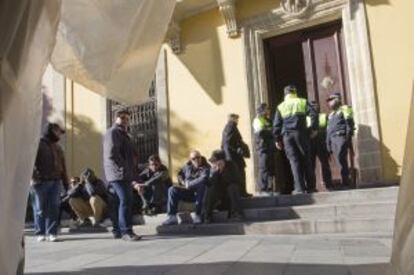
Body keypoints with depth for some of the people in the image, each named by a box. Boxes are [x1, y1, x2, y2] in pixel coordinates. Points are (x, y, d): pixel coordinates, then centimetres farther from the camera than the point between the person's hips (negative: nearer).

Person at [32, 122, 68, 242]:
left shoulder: (57, 148, 20)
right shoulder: (38, 144, 0)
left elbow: (63, 166, 21)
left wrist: (66, 183, 16)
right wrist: (34, 177, -18)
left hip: (56, 181, 5)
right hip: (41, 182, -5)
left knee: (54, 208, 0)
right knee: (41, 208, 1)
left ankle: (52, 233, 4)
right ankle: (40, 233, 10)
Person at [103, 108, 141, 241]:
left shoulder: (122, 134, 25)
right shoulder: (113, 132, -7)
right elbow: (112, 154, -20)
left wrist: (130, 168, 13)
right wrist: (124, 167, -16)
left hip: (124, 174, 10)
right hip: (119, 173, -10)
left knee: (118, 202, 11)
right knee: (126, 201, -15)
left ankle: (117, 230, 16)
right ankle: (126, 231, -15)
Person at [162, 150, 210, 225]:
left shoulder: (206, 167, -11)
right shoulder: (187, 166, 7)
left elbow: (203, 179, -30)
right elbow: (180, 173, 25)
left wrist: (189, 184, -23)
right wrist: (182, 182, 4)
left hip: (200, 194, -5)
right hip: (188, 192, 5)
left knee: (201, 185, -38)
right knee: (172, 190, -16)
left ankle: (198, 215, -28)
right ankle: (172, 217, -20)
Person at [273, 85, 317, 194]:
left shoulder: (280, 106, 10)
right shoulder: (303, 102, 8)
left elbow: (276, 124, 5)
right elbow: (313, 114, -6)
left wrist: (277, 139, 10)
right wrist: (314, 128, 2)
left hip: (287, 135, 1)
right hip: (301, 133, 0)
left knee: (294, 161, 0)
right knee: (306, 159, 6)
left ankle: (299, 188, -6)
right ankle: (310, 187, 9)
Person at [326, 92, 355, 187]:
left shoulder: (344, 109, 6)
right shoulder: (331, 114, 27)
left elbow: (350, 124, -6)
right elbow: (328, 130, 23)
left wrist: (348, 137, -17)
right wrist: (328, 143, 16)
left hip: (341, 137, -7)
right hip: (333, 139, 7)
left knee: (341, 159, -18)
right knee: (339, 161, 1)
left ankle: (345, 183, -17)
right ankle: (345, 183, 3)